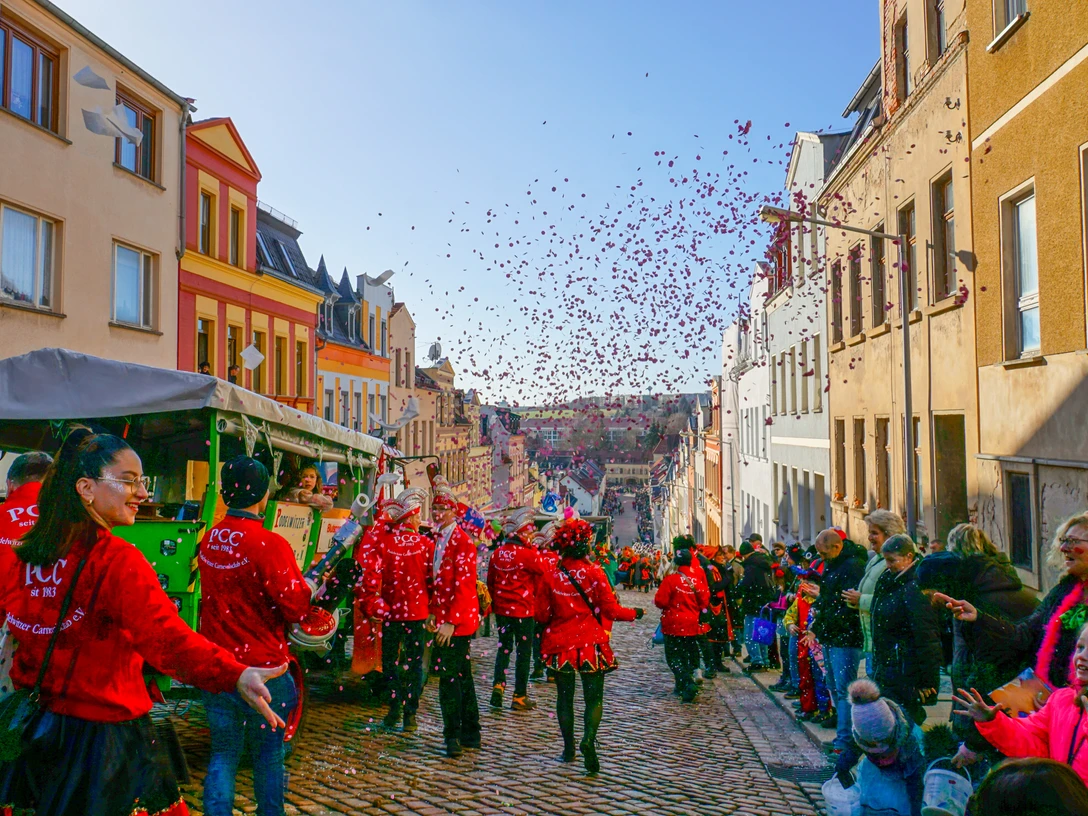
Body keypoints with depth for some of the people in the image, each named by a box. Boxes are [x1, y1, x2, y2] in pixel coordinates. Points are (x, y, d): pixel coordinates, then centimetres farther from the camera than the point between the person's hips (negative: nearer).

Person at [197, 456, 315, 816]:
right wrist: (306, 585, 2)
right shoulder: (269, 544, -20)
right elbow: (296, 607, -17)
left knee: (223, 755, 13)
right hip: (262, 667, -5)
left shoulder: (209, 540, 1)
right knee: (268, 756, 11)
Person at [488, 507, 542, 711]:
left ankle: (498, 685, 7)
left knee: (504, 646, 19)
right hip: (523, 609, -5)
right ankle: (520, 696, 11)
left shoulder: (497, 553, 2)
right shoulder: (528, 554, -17)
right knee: (524, 651, 6)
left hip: (502, 608, 5)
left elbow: (490, 581, 10)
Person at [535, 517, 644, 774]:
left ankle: (569, 749, 22)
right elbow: (611, 610, -8)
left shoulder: (550, 577, -5)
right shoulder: (594, 572, -10)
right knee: (594, 698, 6)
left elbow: (542, 615, -1)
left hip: (560, 645, 2)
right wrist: (635, 613, 10)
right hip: (591, 643, -2)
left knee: (564, 697, 16)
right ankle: (589, 738, -19)